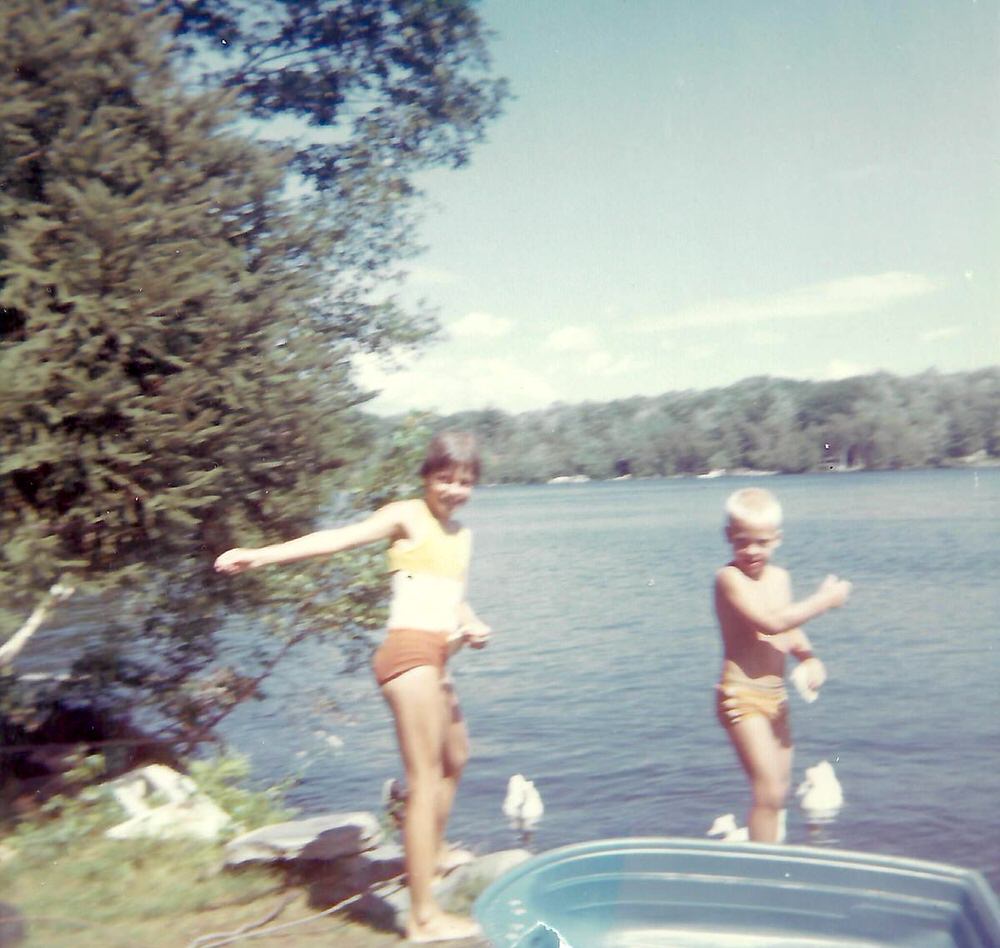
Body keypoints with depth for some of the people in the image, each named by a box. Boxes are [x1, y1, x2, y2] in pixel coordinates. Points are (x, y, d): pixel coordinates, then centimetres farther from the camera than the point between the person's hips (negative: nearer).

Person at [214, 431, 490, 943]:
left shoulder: (461, 535, 19)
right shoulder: (406, 516, -3)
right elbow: (340, 537, -15)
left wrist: (473, 624, 1)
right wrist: (262, 555, -27)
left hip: (437, 661, 9)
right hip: (410, 652, -9)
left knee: (455, 758, 26)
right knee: (425, 780, -10)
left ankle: (431, 852, 49)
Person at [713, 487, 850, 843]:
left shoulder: (779, 577, 9)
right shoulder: (729, 577, -16)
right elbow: (773, 622, -27)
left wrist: (809, 657, -3)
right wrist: (823, 600, -19)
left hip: (776, 695, 8)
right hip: (742, 696, -8)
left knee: (778, 790, 16)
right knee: (768, 791, -12)